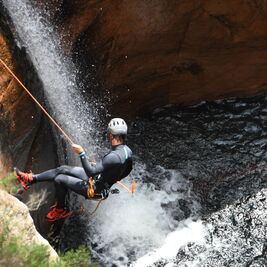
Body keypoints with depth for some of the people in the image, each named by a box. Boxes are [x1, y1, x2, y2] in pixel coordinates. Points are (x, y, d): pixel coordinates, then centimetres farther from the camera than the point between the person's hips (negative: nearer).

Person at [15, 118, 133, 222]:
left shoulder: (114, 156, -35)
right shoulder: (127, 150, -6)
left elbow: (91, 172, -35)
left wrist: (81, 153, -31)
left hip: (95, 190, -9)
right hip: (99, 179, 9)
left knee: (59, 179, -6)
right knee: (63, 169, 8)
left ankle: (61, 209, 17)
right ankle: (31, 179, 20)